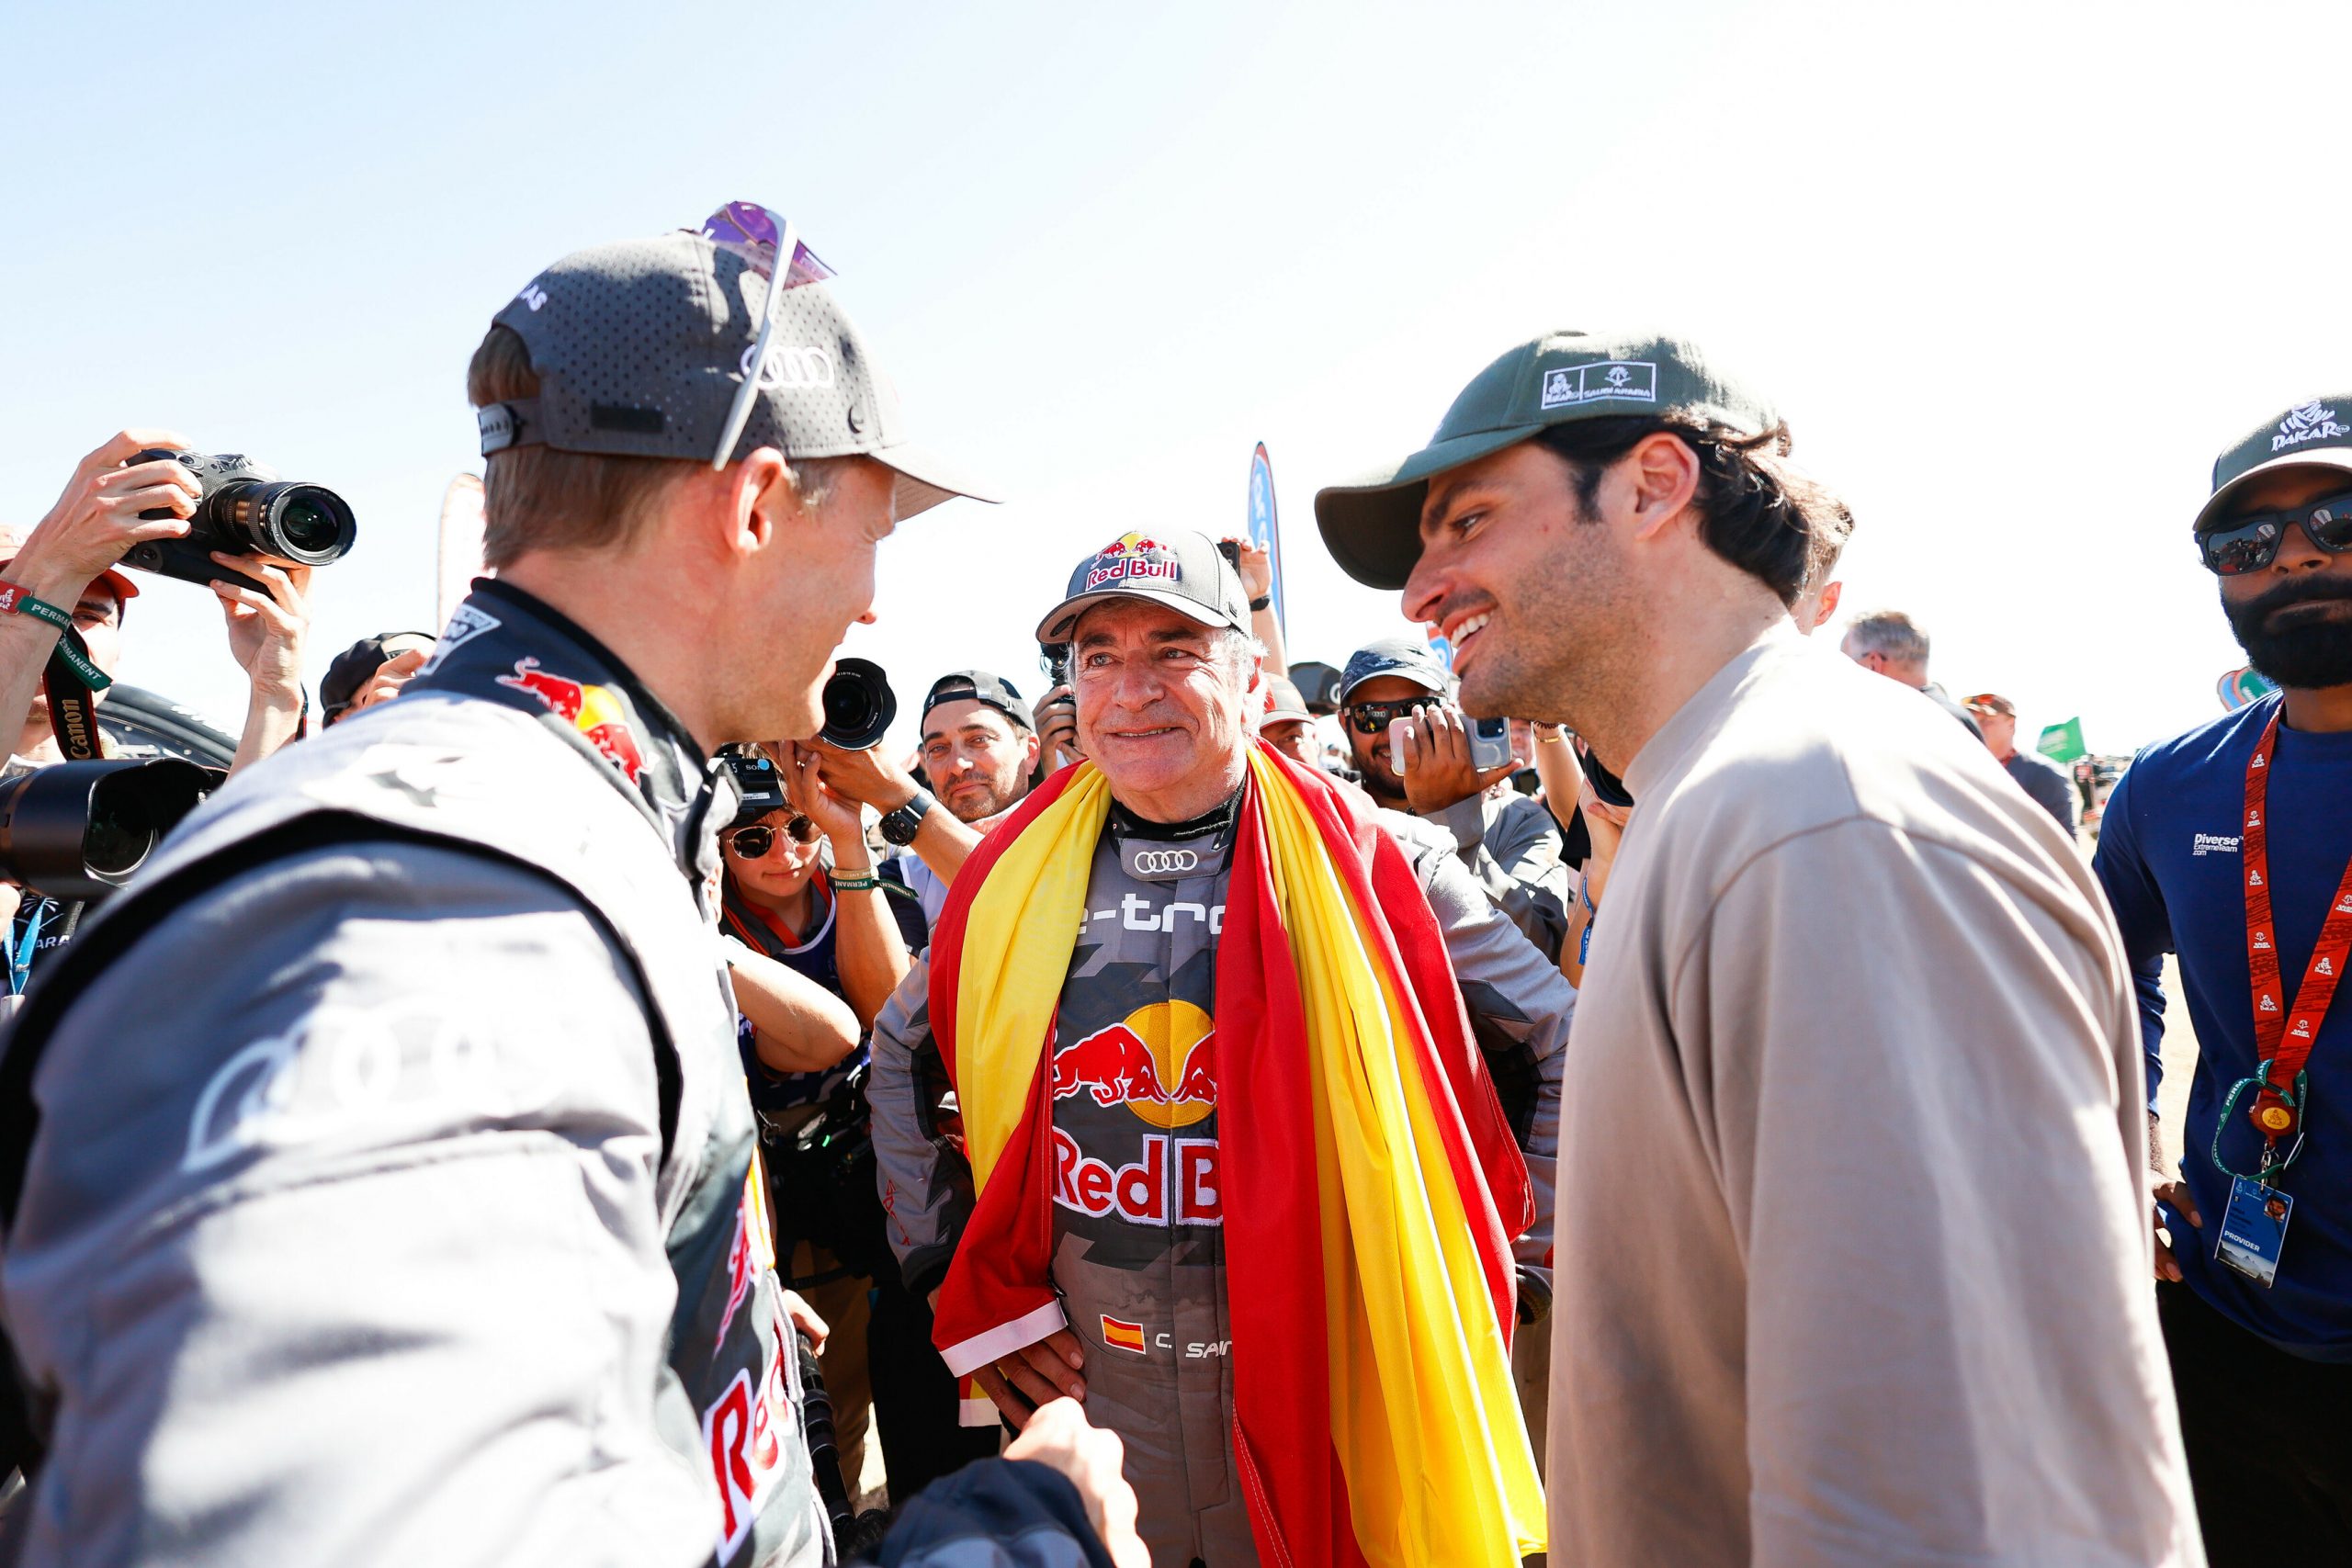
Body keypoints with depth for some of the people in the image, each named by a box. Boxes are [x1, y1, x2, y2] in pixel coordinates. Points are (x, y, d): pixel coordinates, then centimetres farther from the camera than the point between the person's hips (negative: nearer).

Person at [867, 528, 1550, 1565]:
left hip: (1322, 1412, -2)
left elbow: (1565, 1042, 0)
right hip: (1086, 1398, 2)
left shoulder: (1359, 864, -10)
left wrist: (1480, 1264, -1)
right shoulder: (1015, 877, -2)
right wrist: (958, 1282, 7)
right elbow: (901, 1059, 12)